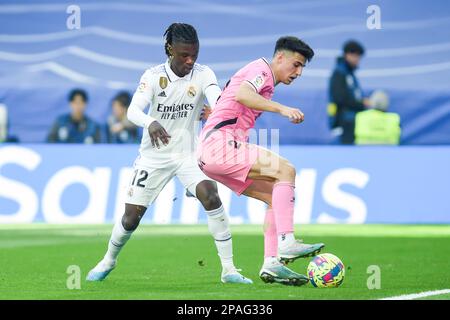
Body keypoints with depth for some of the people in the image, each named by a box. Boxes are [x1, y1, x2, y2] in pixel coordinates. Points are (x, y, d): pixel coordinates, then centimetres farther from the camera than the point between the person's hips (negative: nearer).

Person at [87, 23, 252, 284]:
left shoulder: (203, 75, -11)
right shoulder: (154, 76, -12)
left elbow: (219, 101, -30)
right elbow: (133, 110, -26)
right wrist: (151, 123, -49)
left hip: (189, 153, 0)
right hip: (154, 155, 0)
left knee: (211, 196, -26)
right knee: (131, 217, 2)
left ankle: (229, 269, -19)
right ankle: (109, 261, 33)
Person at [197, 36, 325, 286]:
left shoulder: (266, 84, 27)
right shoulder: (261, 69, -4)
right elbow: (241, 94, -24)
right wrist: (281, 109, -29)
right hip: (221, 142, -10)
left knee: (276, 196, 6)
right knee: (285, 170, -19)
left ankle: (271, 264, -3)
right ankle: (286, 243, -28)